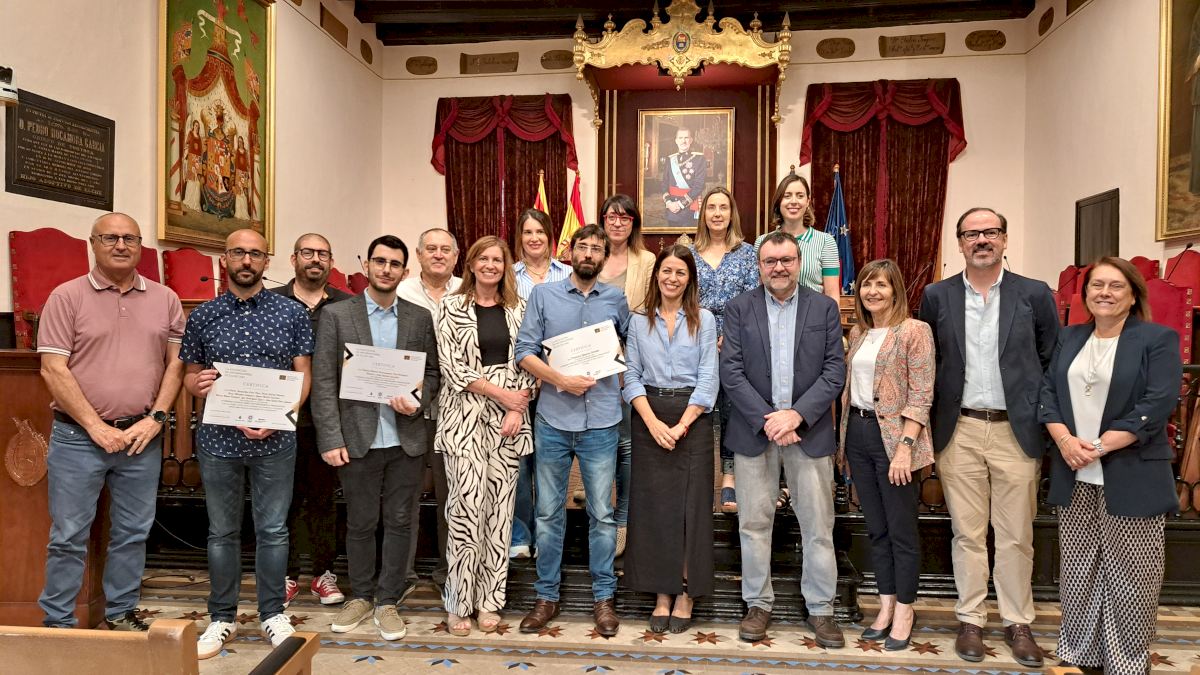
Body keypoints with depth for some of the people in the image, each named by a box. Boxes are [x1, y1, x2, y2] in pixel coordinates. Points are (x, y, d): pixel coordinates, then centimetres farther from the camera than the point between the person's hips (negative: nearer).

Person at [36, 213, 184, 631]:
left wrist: (156, 417, -5)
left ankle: (121, 614, 27)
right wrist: (96, 427, -11)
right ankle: (57, 624, 19)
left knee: (133, 533, 12)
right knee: (69, 536, 5)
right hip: (79, 436, -2)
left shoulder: (165, 299, 6)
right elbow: (53, 369, -7)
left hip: (142, 436, 3)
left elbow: (176, 362, 6)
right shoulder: (66, 297, -2)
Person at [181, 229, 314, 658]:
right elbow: (189, 374, 11)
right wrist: (198, 384, -14)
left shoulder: (292, 313, 0)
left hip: (275, 441, -1)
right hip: (218, 440, 2)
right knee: (222, 532, 11)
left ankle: (273, 613, 23)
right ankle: (222, 618, 26)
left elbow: (303, 376, 0)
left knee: (272, 530, 7)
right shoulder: (203, 316, 5)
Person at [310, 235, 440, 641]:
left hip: (405, 439, 1)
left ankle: (387, 601, 22)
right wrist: (331, 439, -10)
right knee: (360, 524, 11)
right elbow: (323, 382, -4)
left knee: (399, 523, 8)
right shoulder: (336, 315, 0)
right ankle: (361, 596, 29)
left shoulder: (420, 318, 5)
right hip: (357, 439, -1)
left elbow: (433, 373, 9)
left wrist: (417, 402, -11)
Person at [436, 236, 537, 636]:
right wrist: (501, 394, -10)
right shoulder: (452, 306, 2)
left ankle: (489, 599, 17)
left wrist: (517, 409, -7)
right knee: (466, 506, -5)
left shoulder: (518, 308, 10)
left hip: (509, 419, 3)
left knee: (499, 508, 5)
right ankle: (459, 602, 9)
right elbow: (452, 367, -5)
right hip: (465, 416, -2)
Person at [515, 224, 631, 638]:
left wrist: (607, 369, 1)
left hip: (601, 422, 1)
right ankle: (547, 596, 23)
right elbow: (524, 352, -3)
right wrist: (561, 381, -15)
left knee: (602, 514, 6)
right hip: (552, 420, 0)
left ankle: (604, 598, 21)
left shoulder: (616, 300, 7)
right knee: (549, 513, 9)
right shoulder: (543, 295, 3)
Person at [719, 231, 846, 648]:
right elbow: (731, 371, -4)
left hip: (809, 430, 0)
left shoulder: (824, 307, 5)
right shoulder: (739, 308, 4)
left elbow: (835, 371, -1)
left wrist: (796, 415, -13)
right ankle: (758, 604, 22)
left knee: (818, 524, 6)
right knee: (754, 522, 7)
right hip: (754, 429, 0)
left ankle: (820, 609, 20)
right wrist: (767, 420, -12)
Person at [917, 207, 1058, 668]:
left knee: (1016, 536, 8)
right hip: (959, 432, 1)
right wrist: (931, 425, 4)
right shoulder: (936, 297, 3)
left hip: (1017, 431, 0)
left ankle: (1017, 622, 23)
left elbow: (1053, 363, 5)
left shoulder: (1035, 295, 1)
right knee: (967, 534, 8)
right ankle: (970, 620, 21)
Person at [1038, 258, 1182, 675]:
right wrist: (1065, 440, -10)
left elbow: (1157, 405, -12)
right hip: (1075, 477, 4)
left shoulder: (1158, 340, -3)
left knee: (1128, 575, 3)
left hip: (1131, 478, -4)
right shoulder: (1069, 338, 13)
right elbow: (1048, 391, 7)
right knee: (1078, 572, 11)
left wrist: (1099, 446, -17)